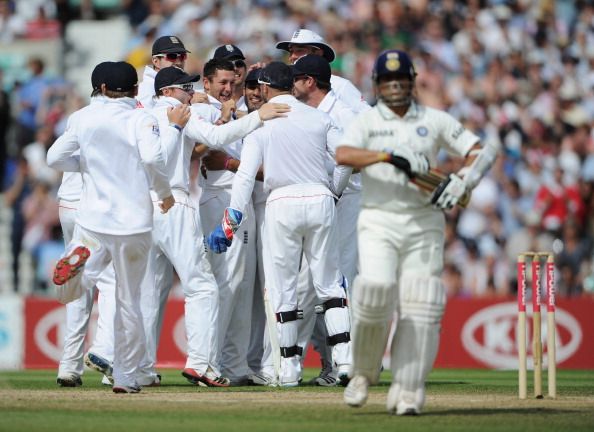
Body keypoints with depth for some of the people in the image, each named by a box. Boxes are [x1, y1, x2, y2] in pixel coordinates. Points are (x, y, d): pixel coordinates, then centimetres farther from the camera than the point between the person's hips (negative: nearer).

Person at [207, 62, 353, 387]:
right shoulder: (318, 118, 6)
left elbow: (246, 174, -8)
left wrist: (230, 221, -8)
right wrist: (334, 190, 17)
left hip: (282, 203, -2)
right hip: (320, 201, 3)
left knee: (282, 287, 5)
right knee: (329, 283, 9)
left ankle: (290, 367, 4)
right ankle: (344, 357, -1)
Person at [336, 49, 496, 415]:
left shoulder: (435, 121, 9)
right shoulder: (367, 122, 6)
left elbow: (483, 152, 5)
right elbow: (343, 155, -14)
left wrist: (462, 182, -15)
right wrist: (389, 155, -27)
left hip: (424, 223, 2)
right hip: (379, 223, -1)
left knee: (419, 306, -7)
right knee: (376, 290, -22)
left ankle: (407, 393, -5)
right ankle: (364, 372, 1)